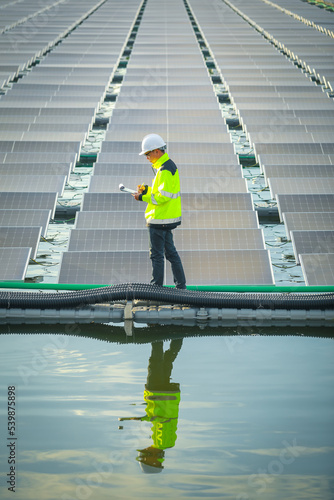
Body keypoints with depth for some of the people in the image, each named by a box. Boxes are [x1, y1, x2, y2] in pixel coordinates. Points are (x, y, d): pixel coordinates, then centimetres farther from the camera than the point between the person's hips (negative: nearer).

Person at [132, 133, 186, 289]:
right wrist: (147, 190, 9)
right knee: (170, 252, 15)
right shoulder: (169, 165, 14)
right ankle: (180, 285, 19)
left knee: (156, 254, -2)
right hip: (167, 218, 10)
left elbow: (164, 196, -24)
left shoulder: (165, 170, -19)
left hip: (159, 219, -10)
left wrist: (143, 197, -18)